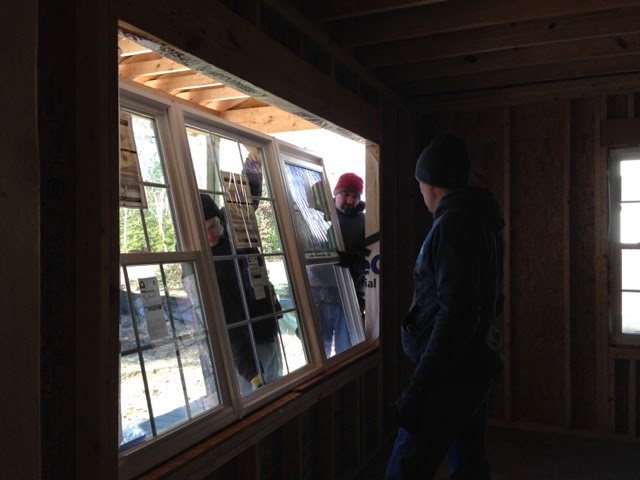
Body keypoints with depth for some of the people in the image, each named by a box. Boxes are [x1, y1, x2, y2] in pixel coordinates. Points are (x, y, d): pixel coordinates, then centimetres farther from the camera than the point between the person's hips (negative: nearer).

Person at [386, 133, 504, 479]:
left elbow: (456, 312, -24)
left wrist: (418, 386, -23)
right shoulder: (481, 221, 13)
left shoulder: (452, 223, -17)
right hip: (476, 367, 10)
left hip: (451, 375, -10)